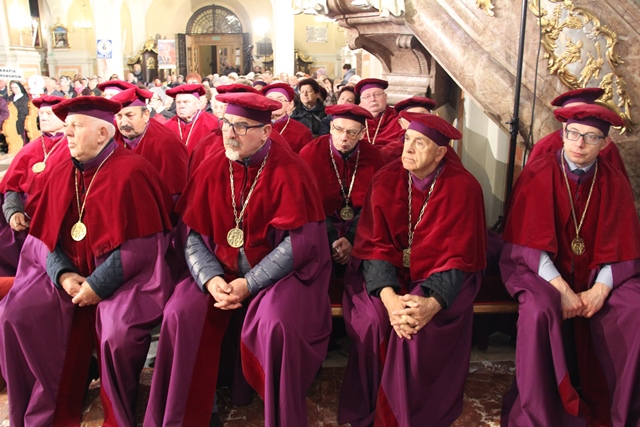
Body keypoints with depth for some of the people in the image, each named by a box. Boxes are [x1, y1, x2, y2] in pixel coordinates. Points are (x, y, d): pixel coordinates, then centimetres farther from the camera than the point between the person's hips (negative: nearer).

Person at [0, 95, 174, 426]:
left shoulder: (131, 172, -12)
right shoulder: (60, 175, 8)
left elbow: (141, 244, -16)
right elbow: (44, 236, 9)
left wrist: (98, 285, -18)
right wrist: (62, 274, -10)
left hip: (124, 276, -6)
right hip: (70, 273, 6)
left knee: (119, 331, -30)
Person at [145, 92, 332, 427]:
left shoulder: (288, 171, -13)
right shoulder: (211, 169, -1)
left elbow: (300, 241, -16)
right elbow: (194, 235, 2)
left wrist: (250, 283, -19)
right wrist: (211, 278, -15)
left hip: (282, 272, -4)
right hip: (222, 270, 4)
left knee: (275, 323, -30)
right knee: (180, 313, -17)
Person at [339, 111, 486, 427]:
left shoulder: (463, 187, -12)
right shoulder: (386, 180, -7)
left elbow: (459, 256, -12)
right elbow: (374, 244, -11)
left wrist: (433, 302, -28)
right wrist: (388, 296, -27)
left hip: (441, 277, -1)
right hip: (387, 274, 2)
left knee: (422, 327, -27)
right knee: (373, 321, -24)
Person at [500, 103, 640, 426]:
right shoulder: (538, 174, -7)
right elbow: (529, 241, -11)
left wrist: (600, 289, -16)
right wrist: (560, 288, -22)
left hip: (596, 272, 3)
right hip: (542, 268, -3)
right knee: (540, 308, -33)